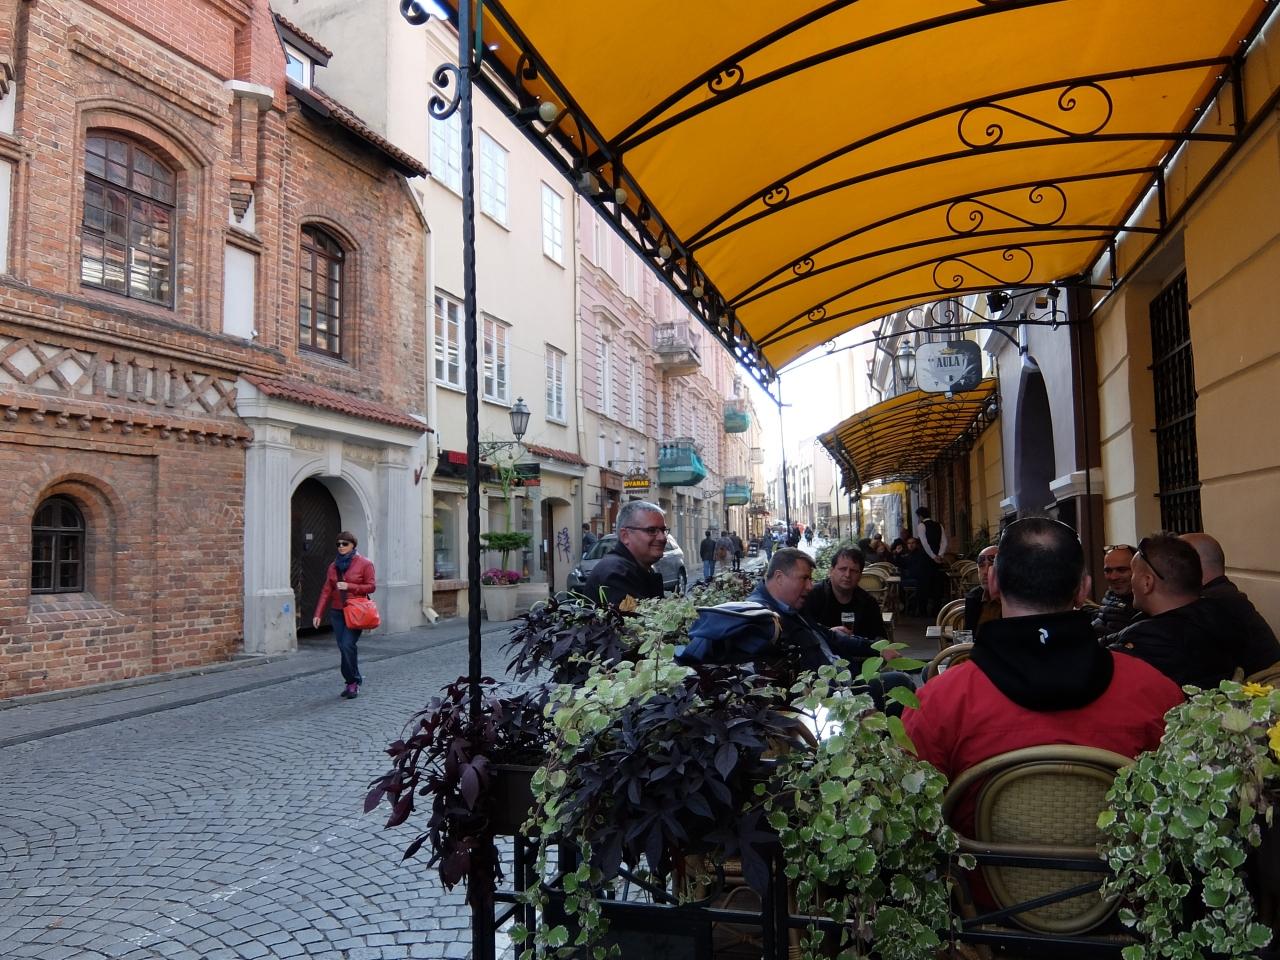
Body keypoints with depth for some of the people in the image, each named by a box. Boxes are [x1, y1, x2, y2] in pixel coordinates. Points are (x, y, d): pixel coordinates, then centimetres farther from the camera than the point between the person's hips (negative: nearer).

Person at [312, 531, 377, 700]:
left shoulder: (364, 563, -2)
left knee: (347, 645, -15)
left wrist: (349, 586, -17)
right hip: (337, 612, 5)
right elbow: (326, 591, 8)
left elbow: (371, 586, -7)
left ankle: (353, 682, 0)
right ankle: (352, 682, 17)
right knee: (343, 648, 5)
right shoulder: (334, 566, 12)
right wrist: (318, 614, 2)